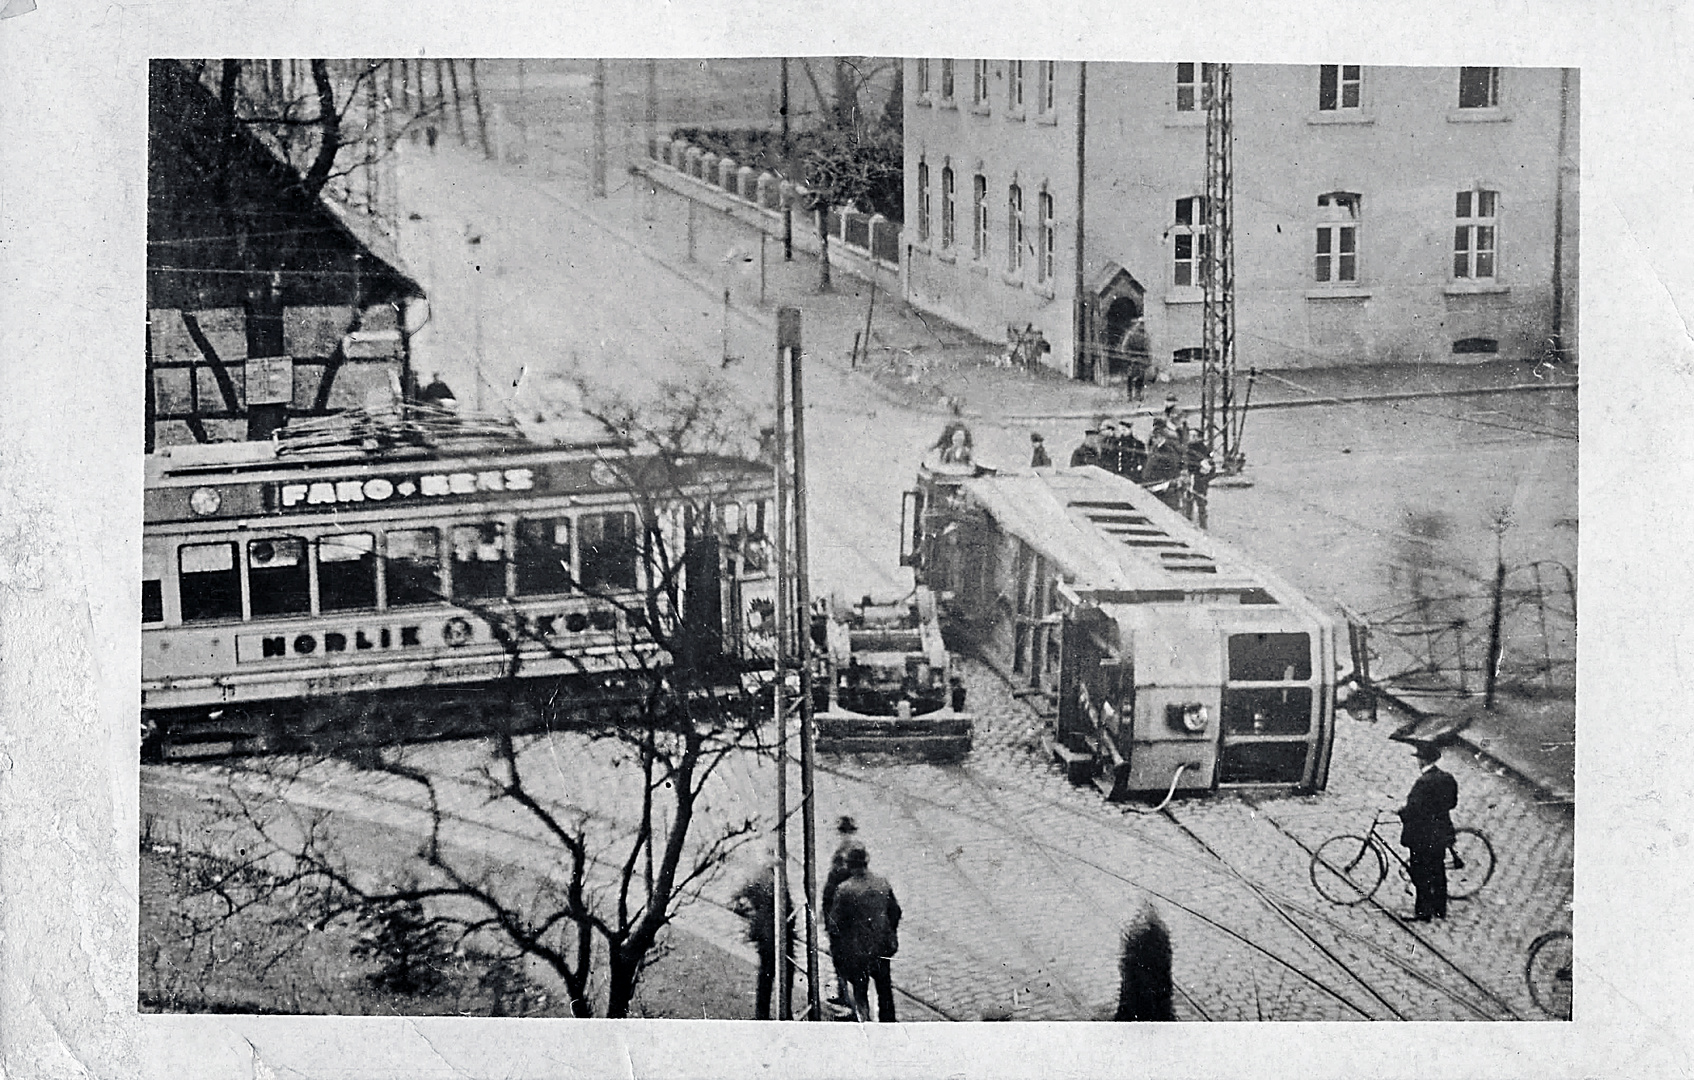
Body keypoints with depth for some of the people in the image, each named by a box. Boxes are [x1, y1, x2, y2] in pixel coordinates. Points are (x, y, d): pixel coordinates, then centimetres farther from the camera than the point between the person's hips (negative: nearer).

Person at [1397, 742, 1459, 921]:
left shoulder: (1424, 782, -23)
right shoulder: (1448, 778, 3)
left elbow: (1414, 809, -25)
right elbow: (1452, 803, 11)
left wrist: (1400, 811, -7)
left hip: (1422, 836, -8)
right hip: (1441, 834, 8)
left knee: (1421, 875, 1)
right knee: (1438, 873, 17)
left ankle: (1423, 912, 4)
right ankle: (1440, 910, 25)